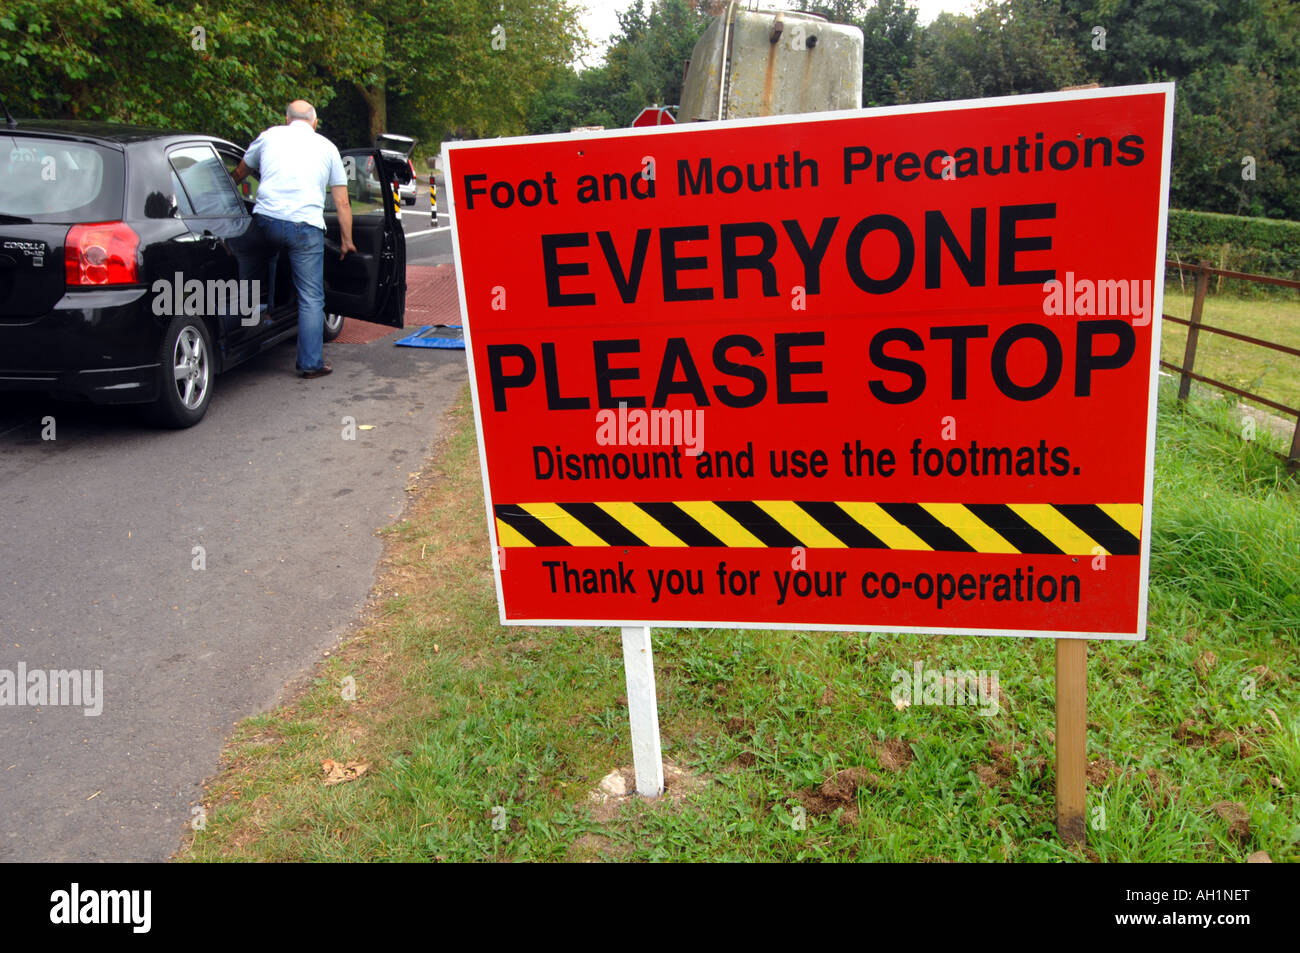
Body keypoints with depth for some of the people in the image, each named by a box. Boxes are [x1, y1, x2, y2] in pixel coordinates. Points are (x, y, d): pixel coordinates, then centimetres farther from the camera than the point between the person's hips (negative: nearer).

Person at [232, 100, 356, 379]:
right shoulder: (327, 147, 15)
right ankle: (311, 363, 4)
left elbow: (239, 174, 31)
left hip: (266, 220, 1)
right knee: (311, 298, 3)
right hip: (305, 225, -1)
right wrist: (346, 240, 23)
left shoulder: (269, 136, 17)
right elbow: (342, 203, 14)